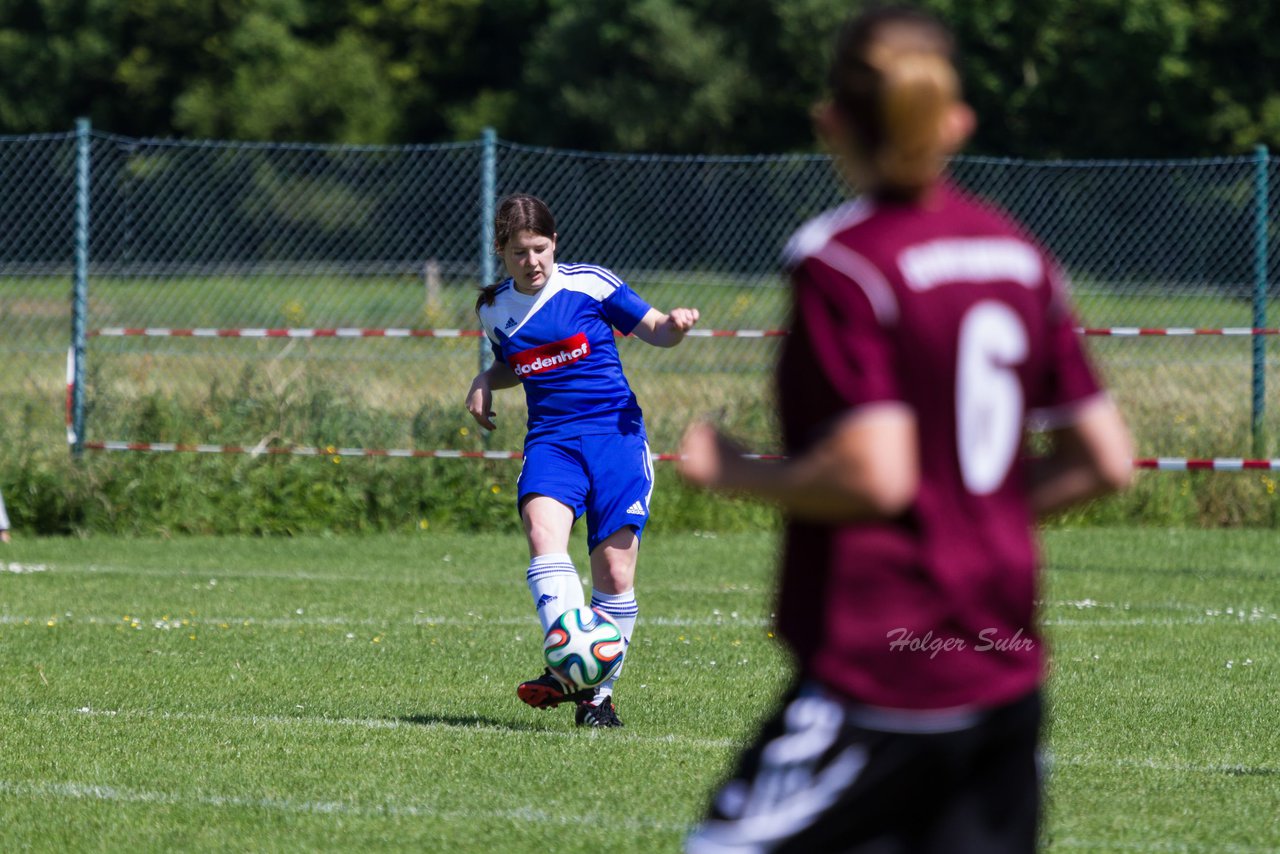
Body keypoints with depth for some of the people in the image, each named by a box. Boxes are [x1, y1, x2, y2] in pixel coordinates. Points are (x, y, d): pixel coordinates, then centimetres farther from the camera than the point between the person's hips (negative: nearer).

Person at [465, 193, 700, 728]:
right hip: (550, 439, 2)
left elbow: (653, 331, 6)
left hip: (615, 432, -2)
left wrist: (675, 325, -17)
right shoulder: (495, 310, 12)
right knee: (542, 528, -29)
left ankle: (599, 693, 7)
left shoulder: (589, 284, -1)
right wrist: (485, 382, 10)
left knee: (615, 569, -8)